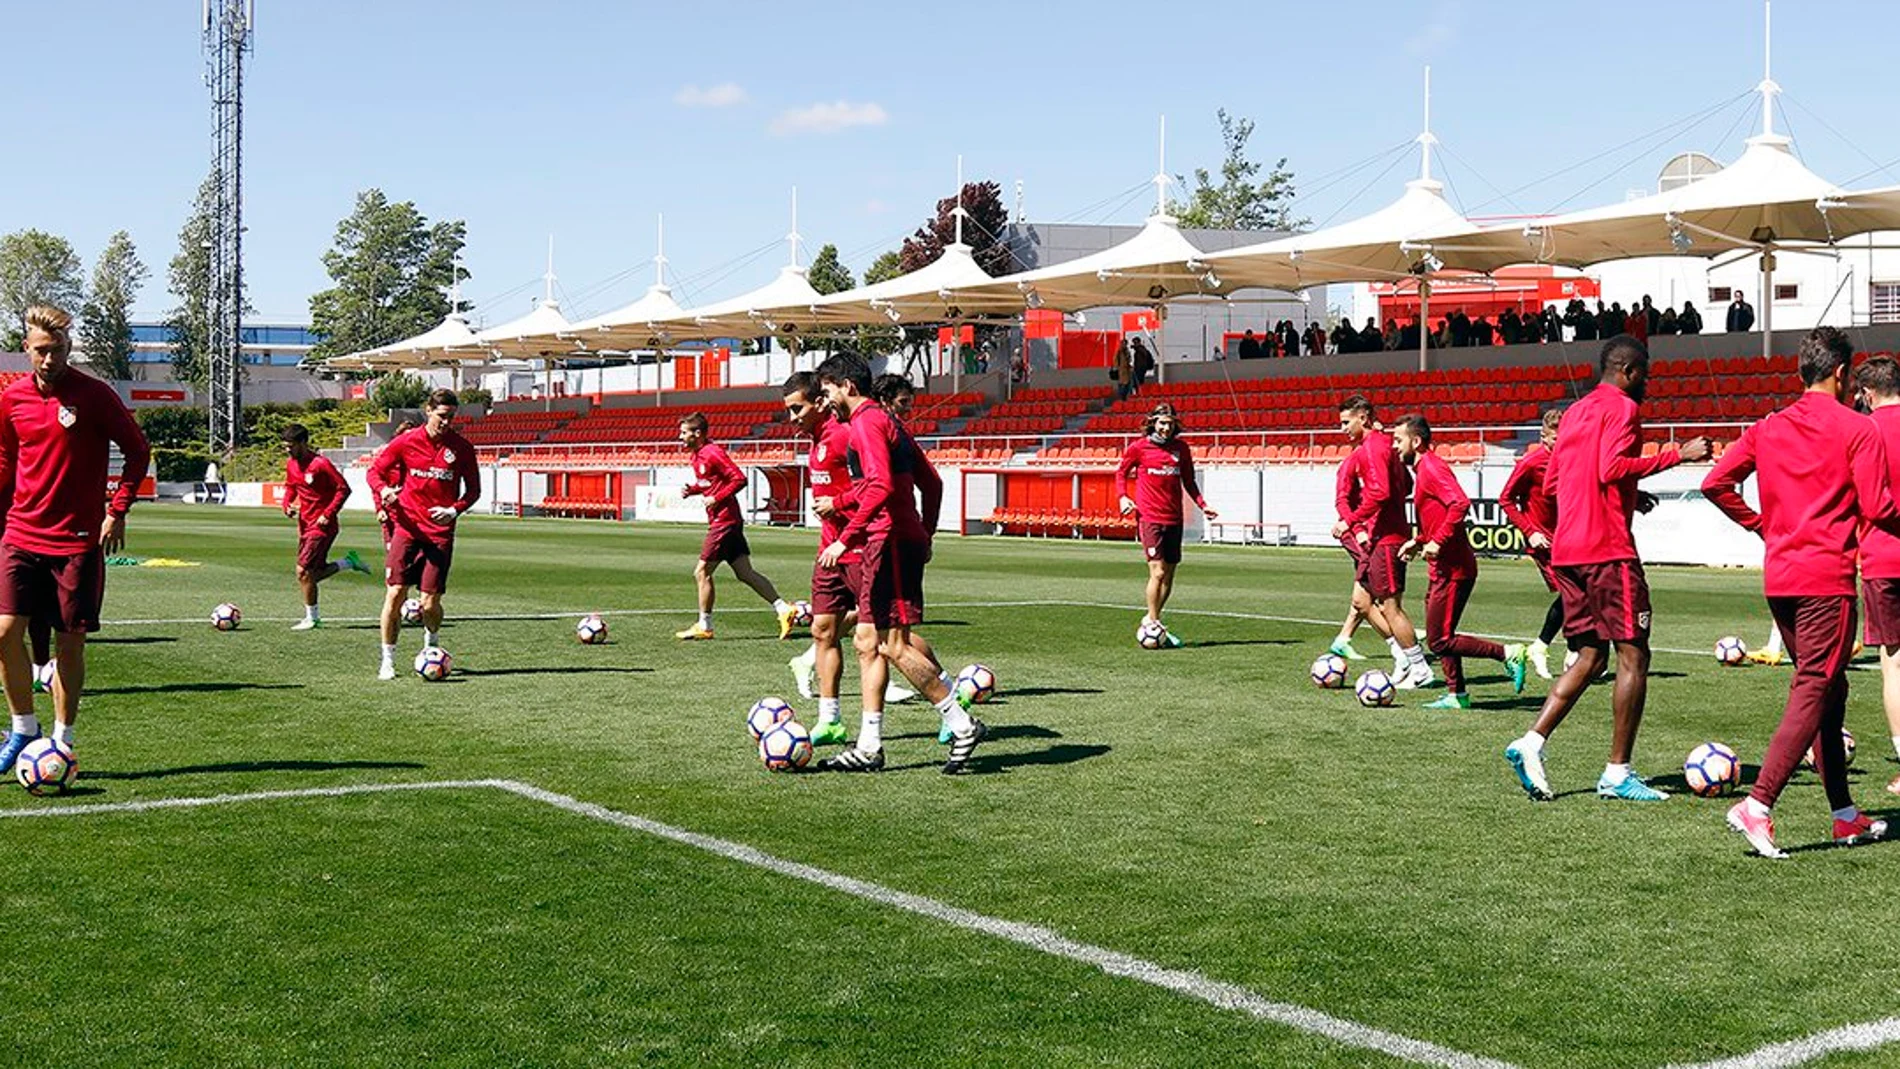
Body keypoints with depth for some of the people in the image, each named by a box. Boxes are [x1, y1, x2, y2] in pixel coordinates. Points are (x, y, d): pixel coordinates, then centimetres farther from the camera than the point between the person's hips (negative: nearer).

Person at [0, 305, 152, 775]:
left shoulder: (94, 395, -6)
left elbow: (138, 451, 1)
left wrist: (118, 510, -6)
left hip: (78, 539, -3)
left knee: (70, 642, 1)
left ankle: (62, 741, 13)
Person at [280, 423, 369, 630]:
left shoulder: (320, 464, -18)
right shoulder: (291, 464, 6)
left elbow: (343, 489, -15)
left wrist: (328, 514, -20)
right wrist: (287, 506, 1)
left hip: (322, 526, -8)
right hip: (305, 525, 8)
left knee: (303, 571, -11)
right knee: (314, 573, 11)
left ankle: (312, 618, 2)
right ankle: (349, 561, 31)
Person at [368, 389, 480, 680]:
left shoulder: (462, 448, 1)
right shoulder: (406, 442, 1)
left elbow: (473, 490, 8)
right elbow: (375, 470, 10)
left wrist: (454, 510, -10)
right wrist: (383, 490, -12)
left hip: (440, 532, 0)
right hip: (407, 527, 0)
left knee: (430, 602, -3)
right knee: (395, 593, -8)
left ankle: (431, 647, 28)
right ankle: (388, 660, 5)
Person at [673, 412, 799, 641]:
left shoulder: (712, 453, -15)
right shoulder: (697, 456, 13)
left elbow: (739, 478, -18)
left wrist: (717, 498, -20)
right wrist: (692, 490, 7)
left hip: (724, 521, -10)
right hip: (719, 521, 10)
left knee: (701, 572, -4)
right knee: (745, 573, 8)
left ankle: (704, 626, 3)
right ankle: (784, 609, 8)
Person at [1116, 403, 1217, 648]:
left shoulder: (1181, 448, 8)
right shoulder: (1138, 447, -2)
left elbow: (1188, 481, 17)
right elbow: (1121, 472, 11)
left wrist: (1202, 505, 4)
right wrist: (1123, 497, -5)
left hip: (1173, 519, 5)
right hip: (1149, 517, -5)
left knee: (1169, 575, 8)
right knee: (1158, 571, -14)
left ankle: (1153, 621, 22)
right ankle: (1152, 621, -2)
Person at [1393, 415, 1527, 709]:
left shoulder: (1431, 468, -14)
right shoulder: (1423, 468, 17)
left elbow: (1461, 504, -28)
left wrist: (1437, 542, -27)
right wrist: (1419, 540, 19)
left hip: (1451, 570, -10)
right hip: (1444, 570, 10)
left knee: (1440, 641, -8)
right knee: (1439, 638, 13)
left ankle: (1509, 653, -5)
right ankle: (1456, 695, 17)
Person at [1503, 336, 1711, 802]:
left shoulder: (1574, 412, 20)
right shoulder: (1622, 408, -5)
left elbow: (1552, 481, 22)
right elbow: (1612, 468, -20)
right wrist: (1676, 455, -17)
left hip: (1566, 550, 9)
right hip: (1608, 549, -9)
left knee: (1590, 656, 13)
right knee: (1633, 655, -2)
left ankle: (1531, 743, 0)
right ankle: (1618, 772, -2)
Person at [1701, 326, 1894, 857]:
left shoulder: (1768, 428, 10)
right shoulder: (1858, 429, -6)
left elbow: (1716, 484, 5)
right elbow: (1877, 510, -11)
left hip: (1778, 577, 7)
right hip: (1826, 578, -7)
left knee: (1827, 690, 16)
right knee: (1814, 693, -6)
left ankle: (1845, 816, 21)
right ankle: (1758, 804, -19)